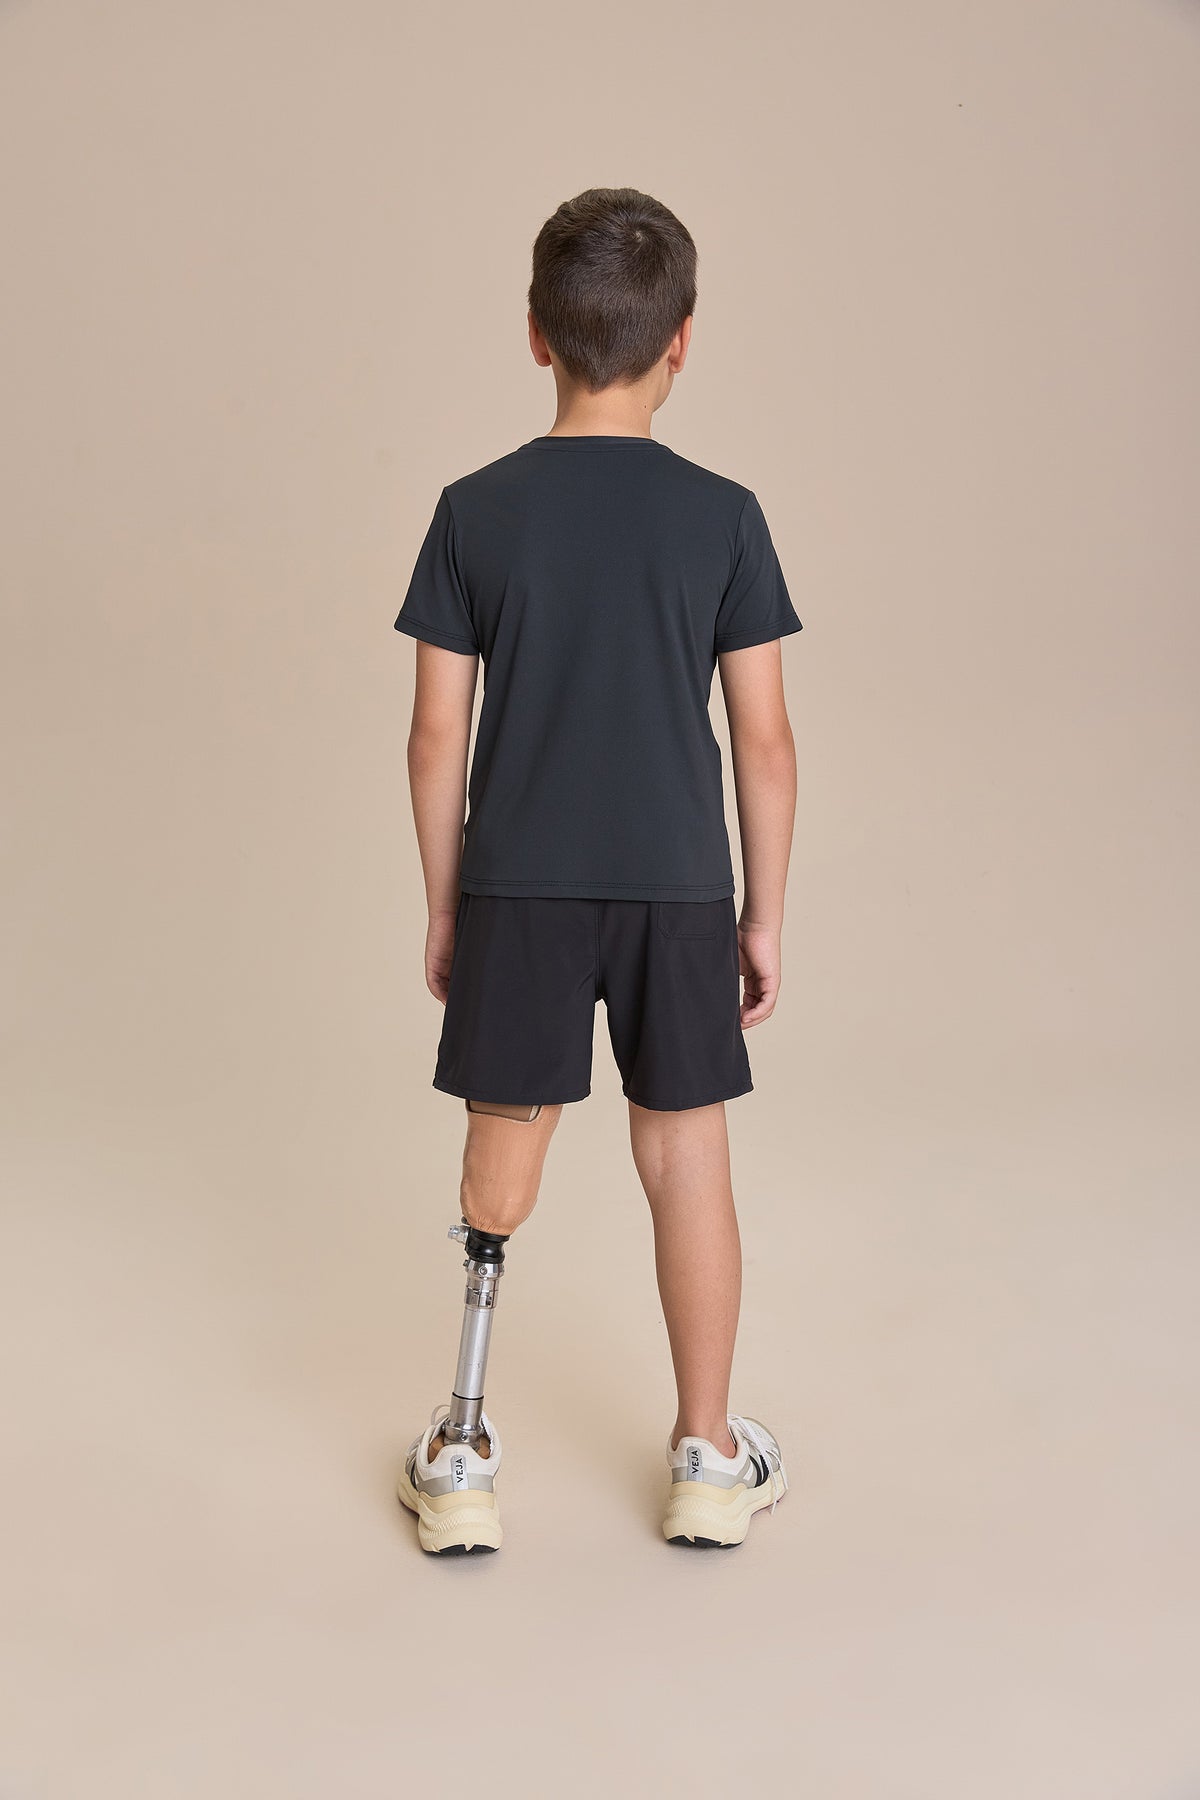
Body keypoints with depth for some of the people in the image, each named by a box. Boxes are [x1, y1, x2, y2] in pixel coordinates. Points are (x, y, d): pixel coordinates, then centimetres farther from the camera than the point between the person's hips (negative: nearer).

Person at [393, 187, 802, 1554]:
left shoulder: (475, 512, -3)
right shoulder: (722, 516, -4)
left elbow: (438, 737, -2)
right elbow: (764, 740, -4)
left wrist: (444, 908, 9)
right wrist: (764, 914, 6)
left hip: (514, 888, 1)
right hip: (678, 887, 0)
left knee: (501, 1169, 11)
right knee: (686, 1161, 10)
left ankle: (462, 1463, 21)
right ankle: (709, 1461, 22)